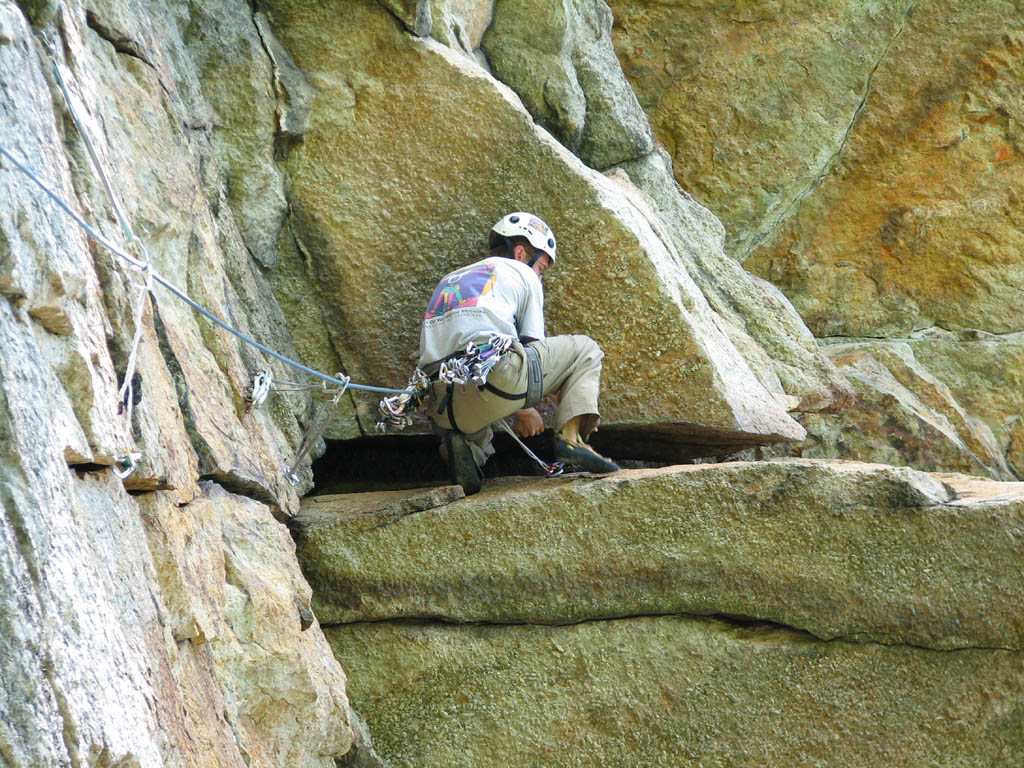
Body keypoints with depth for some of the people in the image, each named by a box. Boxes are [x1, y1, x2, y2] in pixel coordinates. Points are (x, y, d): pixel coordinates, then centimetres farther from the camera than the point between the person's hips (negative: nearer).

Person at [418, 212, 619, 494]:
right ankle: (571, 434, -4)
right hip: (493, 374, -5)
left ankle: (462, 445, 2)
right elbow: (532, 345, 17)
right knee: (585, 350, 16)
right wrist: (524, 410, 32)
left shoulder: (448, 280, 36)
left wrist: (519, 409, 39)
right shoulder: (522, 273, 18)